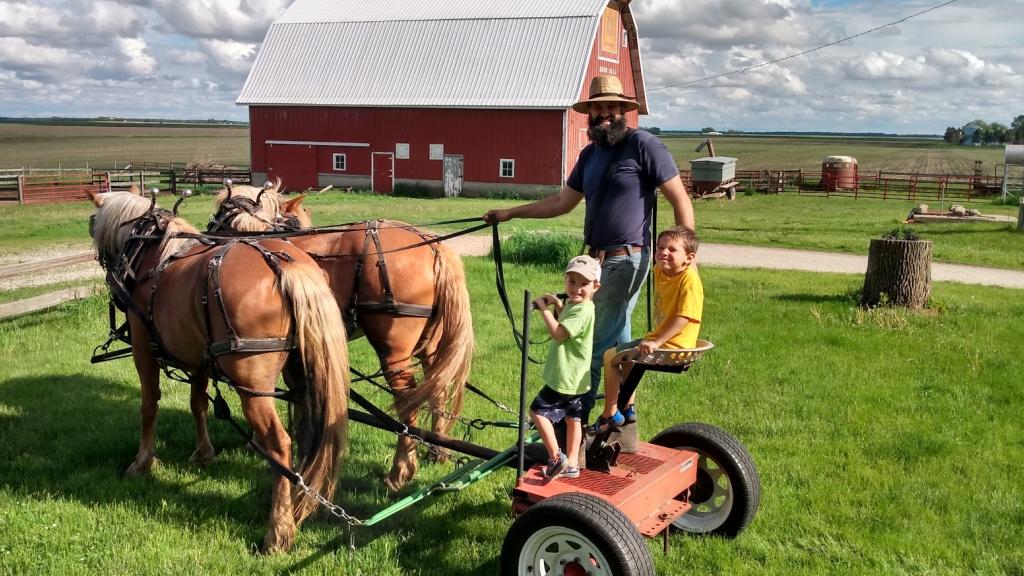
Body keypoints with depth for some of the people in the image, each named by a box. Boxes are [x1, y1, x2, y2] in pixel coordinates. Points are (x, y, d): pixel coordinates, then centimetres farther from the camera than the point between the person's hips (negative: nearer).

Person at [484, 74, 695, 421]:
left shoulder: (643, 145, -9)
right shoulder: (590, 154, 14)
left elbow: (680, 201, -9)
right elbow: (562, 203, 21)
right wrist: (510, 213, 18)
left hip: (625, 259, -8)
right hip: (597, 259, 8)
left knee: (593, 348, -6)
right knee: (617, 340, 15)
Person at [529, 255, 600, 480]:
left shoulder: (583, 310, -23)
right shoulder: (573, 304, 9)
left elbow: (558, 333, -28)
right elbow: (565, 324, 23)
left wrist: (544, 309, -20)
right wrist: (557, 304, 9)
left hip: (566, 378, -11)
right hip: (574, 377, 11)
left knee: (538, 411, -5)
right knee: (572, 417, 15)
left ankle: (556, 458, 0)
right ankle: (571, 464, 25)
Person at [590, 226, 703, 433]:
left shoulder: (690, 279, -21)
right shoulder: (659, 271, 2)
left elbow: (684, 317, -28)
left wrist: (656, 342, -31)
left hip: (673, 345, -10)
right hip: (658, 337, 10)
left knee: (611, 356, -7)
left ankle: (610, 414, 1)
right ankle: (628, 408, 41)